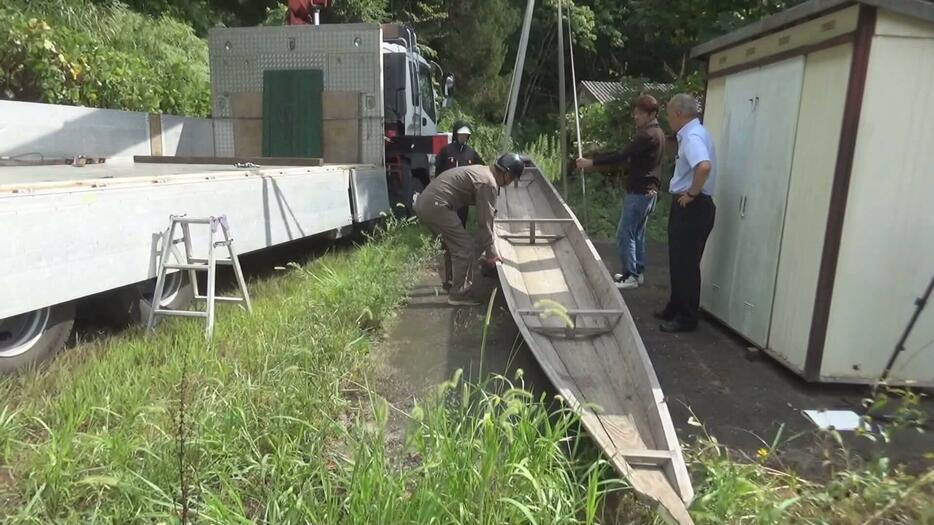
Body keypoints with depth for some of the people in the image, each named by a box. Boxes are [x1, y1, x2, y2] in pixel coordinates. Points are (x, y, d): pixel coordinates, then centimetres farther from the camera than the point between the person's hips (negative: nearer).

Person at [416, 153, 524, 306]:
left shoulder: (482, 171, 18)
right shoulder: (488, 183, -12)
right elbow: (485, 221, -10)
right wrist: (490, 253, -2)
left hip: (424, 203, 10)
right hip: (436, 205, -10)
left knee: (453, 245, 23)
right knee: (464, 248, -2)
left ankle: (450, 284, 36)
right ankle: (458, 294, 6)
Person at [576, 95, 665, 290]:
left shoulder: (647, 135, -19)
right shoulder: (657, 133, 14)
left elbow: (622, 156, -25)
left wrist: (592, 162, -24)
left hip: (639, 192, -10)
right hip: (648, 191, 10)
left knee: (624, 234, -4)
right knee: (637, 233, 16)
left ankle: (630, 276, 2)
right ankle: (638, 272, 23)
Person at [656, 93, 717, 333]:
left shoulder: (693, 136, -19)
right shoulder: (692, 134, 13)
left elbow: (704, 167, -37)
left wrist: (692, 193, -24)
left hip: (692, 207, -10)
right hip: (686, 206, 10)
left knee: (686, 264, -2)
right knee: (679, 261, 17)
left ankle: (687, 317, 8)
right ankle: (676, 307, 29)